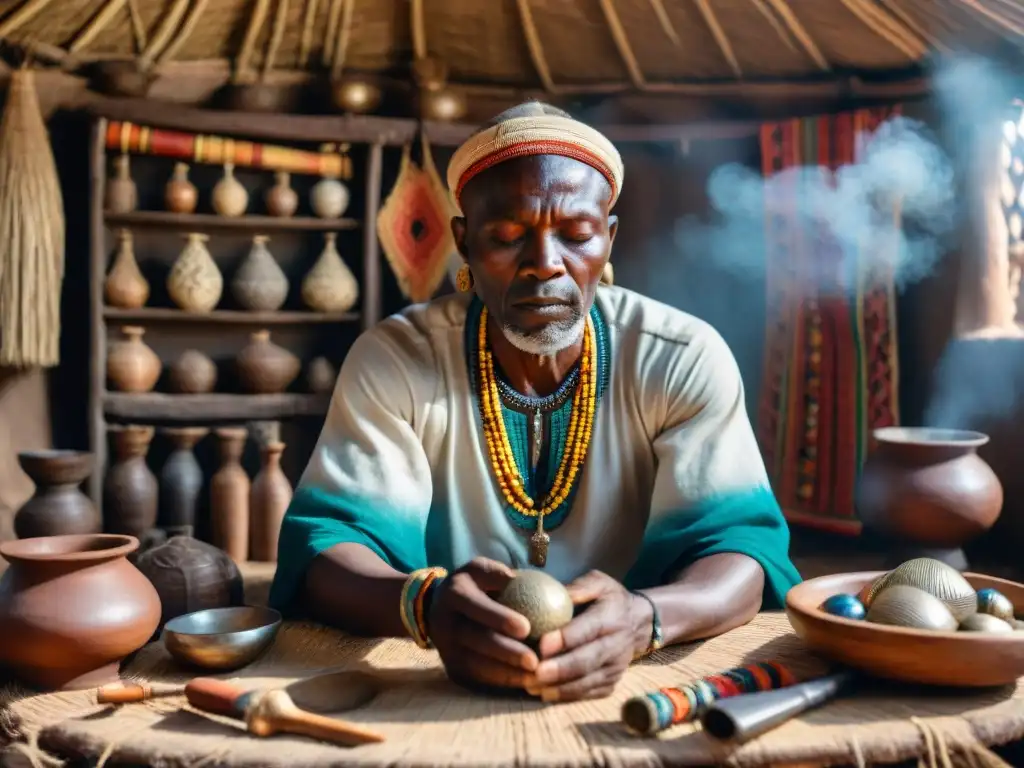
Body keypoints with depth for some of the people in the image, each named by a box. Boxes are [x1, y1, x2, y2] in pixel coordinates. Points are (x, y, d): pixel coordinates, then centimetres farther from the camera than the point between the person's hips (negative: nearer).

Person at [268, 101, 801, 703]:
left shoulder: (686, 361, -5)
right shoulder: (392, 360, -5)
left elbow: (742, 547, -11)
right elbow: (325, 544, -11)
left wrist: (641, 618, -33)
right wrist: (426, 604, -33)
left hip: (631, 688, 1)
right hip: (441, 696, 0)